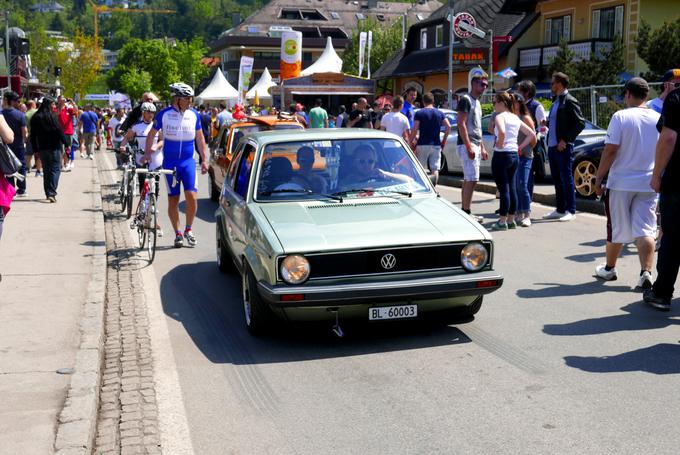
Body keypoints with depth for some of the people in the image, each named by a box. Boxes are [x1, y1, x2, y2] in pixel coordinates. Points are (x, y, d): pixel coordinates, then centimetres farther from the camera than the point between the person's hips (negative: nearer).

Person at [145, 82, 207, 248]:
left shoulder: (194, 114, 3)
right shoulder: (164, 114, -2)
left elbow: (200, 137, 11)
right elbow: (152, 134, 9)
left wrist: (204, 159, 8)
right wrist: (147, 152, 5)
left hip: (188, 161, 1)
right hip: (170, 162, -1)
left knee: (192, 196, -13)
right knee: (173, 200, 3)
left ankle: (188, 230, 7)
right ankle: (177, 233, 16)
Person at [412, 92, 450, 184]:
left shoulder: (419, 113, -3)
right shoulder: (440, 113, 7)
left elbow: (415, 130, -11)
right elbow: (448, 127, -1)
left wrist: (411, 142, -3)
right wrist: (444, 140, 6)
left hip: (422, 145, -2)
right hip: (436, 145, 2)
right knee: (435, 169, 4)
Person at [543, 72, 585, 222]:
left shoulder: (570, 101, -9)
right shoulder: (555, 102, 18)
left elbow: (581, 123, -15)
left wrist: (565, 140, -17)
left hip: (563, 147, -9)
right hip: (552, 146, 9)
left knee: (566, 179, -4)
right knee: (557, 179, 12)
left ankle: (570, 211, 1)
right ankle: (560, 210, 19)